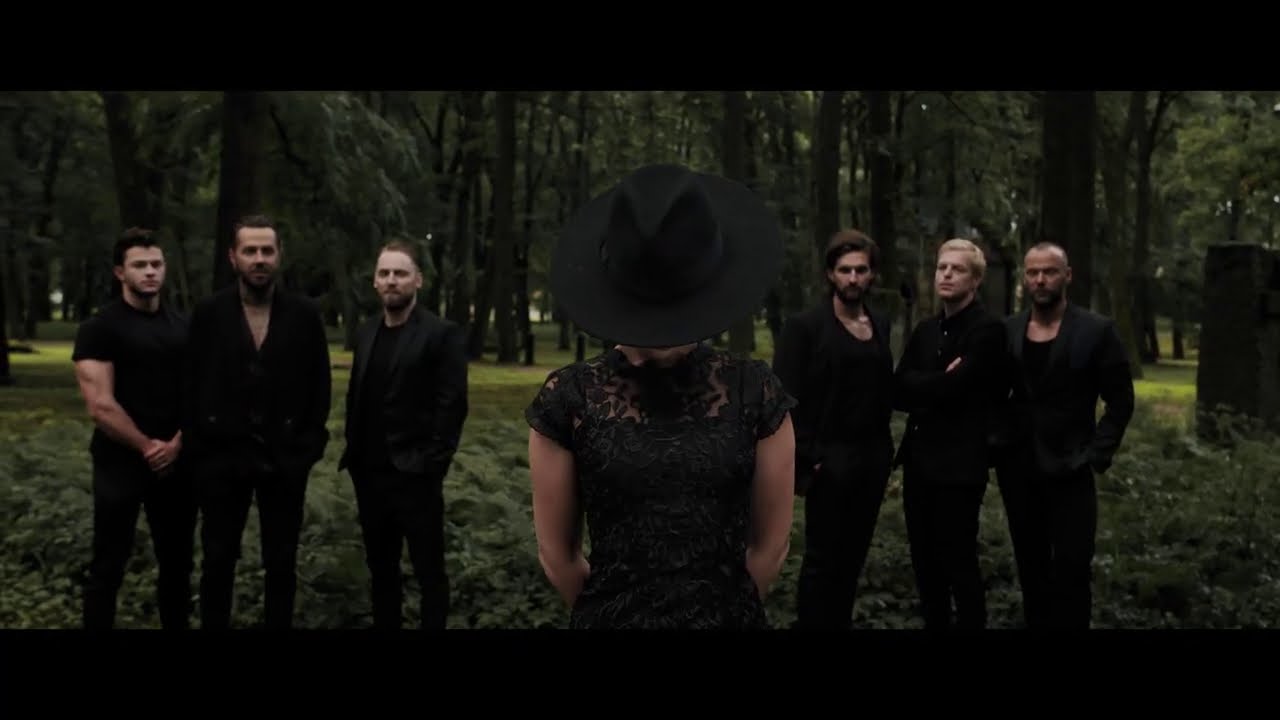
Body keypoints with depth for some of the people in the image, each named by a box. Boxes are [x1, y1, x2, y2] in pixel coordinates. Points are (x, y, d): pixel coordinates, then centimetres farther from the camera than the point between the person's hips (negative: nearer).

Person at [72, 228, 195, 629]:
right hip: (121, 461, -5)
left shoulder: (181, 327, 9)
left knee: (177, 560, 10)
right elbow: (100, 405, -13)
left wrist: (177, 443, -6)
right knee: (109, 565, 1)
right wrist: (146, 447, -11)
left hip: (176, 461, 5)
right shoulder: (100, 328, -6)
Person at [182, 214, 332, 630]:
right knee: (218, 561, 9)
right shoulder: (208, 313, -1)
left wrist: (309, 448, -3)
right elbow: (192, 386, 1)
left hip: (285, 460, 0)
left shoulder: (305, 314, 0)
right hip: (222, 456, 0)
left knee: (282, 564, 8)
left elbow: (319, 387, 2)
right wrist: (196, 450, -3)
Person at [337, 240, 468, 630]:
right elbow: (355, 396, 14)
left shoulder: (442, 334, -8)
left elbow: (452, 406, -12)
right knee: (380, 568, 16)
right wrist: (353, 452, 6)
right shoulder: (367, 332, 12)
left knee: (429, 571, 4)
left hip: (414, 475, -6)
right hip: (369, 473, 6)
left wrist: (431, 464, -15)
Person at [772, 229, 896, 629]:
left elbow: (885, 388, 11)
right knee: (822, 558, 1)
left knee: (853, 554, 12)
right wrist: (802, 458, -15)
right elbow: (787, 398, -10)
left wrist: (886, 445, 3)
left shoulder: (881, 325, 10)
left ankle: (840, 622, 22)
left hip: (873, 455, 5)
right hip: (830, 457, -5)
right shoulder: (805, 326, -7)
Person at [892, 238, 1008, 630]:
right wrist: (935, 385, -12)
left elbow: (950, 388, -20)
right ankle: (934, 623, 25)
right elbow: (897, 392, 4)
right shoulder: (925, 329, 12)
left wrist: (917, 385, -3)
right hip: (919, 459, 7)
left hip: (959, 464, -7)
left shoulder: (988, 329, -10)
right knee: (925, 560, 13)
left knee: (959, 561, 2)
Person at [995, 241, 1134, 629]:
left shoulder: (1096, 330, -5)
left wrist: (1096, 456, -10)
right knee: (1031, 568, 13)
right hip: (1017, 470, 4)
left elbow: (1120, 401, -3)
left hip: (1069, 470, -3)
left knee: (1072, 568, -5)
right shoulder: (1006, 331, 5)